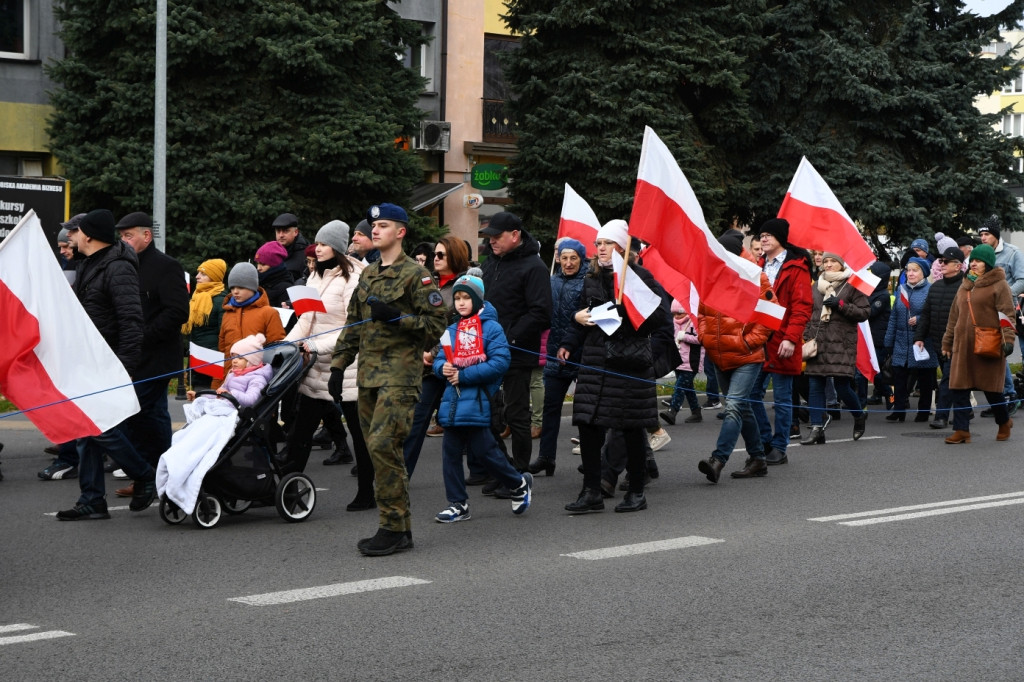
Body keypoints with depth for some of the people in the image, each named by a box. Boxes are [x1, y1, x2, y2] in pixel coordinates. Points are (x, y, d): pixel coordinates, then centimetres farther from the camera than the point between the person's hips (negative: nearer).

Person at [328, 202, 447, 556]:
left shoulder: (416, 274, -5)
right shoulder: (368, 275, 18)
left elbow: (436, 324, -9)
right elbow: (353, 324, 24)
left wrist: (395, 317, -19)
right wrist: (338, 366, 19)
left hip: (400, 372, -8)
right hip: (369, 374, 8)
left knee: (382, 444, -16)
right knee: (378, 448, 7)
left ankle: (395, 528, -10)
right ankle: (398, 527, 13)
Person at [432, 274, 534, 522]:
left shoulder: (491, 327, -6)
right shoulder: (452, 330, 13)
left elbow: (500, 362, -15)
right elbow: (439, 360, 16)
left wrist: (464, 375, -16)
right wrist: (442, 368, -10)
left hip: (478, 402, -6)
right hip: (453, 401, 6)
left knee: (484, 450, -2)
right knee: (451, 452, 5)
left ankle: (519, 485, 21)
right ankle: (457, 504, 13)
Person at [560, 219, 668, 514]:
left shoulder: (639, 277, -3)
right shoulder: (592, 279, 15)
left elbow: (660, 316, -9)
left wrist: (622, 316, -16)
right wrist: (569, 344, 5)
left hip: (630, 362, -5)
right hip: (595, 361, 5)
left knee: (632, 429, 2)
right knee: (588, 424, -2)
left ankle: (636, 492, 14)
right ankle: (591, 492, 6)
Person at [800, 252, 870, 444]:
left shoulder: (852, 285, 2)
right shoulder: (817, 286, 17)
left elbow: (864, 312, -3)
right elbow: (808, 312, 24)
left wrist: (840, 305, -13)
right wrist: (807, 335, 11)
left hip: (842, 344, -5)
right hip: (818, 342, 5)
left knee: (842, 386, -7)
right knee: (815, 385, -1)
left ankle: (860, 415, 22)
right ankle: (817, 429, 2)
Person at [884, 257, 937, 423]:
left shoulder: (930, 290, -7)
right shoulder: (902, 289, 10)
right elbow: (894, 316, 13)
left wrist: (919, 320, -23)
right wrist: (888, 341, 11)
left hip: (922, 342, -4)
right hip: (901, 342, 5)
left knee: (924, 379, 7)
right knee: (899, 378, 0)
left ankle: (924, 411, 17)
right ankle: (898, 410, 5)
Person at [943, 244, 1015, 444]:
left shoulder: (999, 285, -1)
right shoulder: (964, 287, 18)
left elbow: (1007, 314, -8)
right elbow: (954, 317, 22)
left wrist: (1008, 339, -20)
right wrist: (947, 343, 21)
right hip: (963, 345, 6)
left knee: (991, 388, 3)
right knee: (959, 388, -2)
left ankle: (1004, 422, 26)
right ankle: (961, 430, 1)